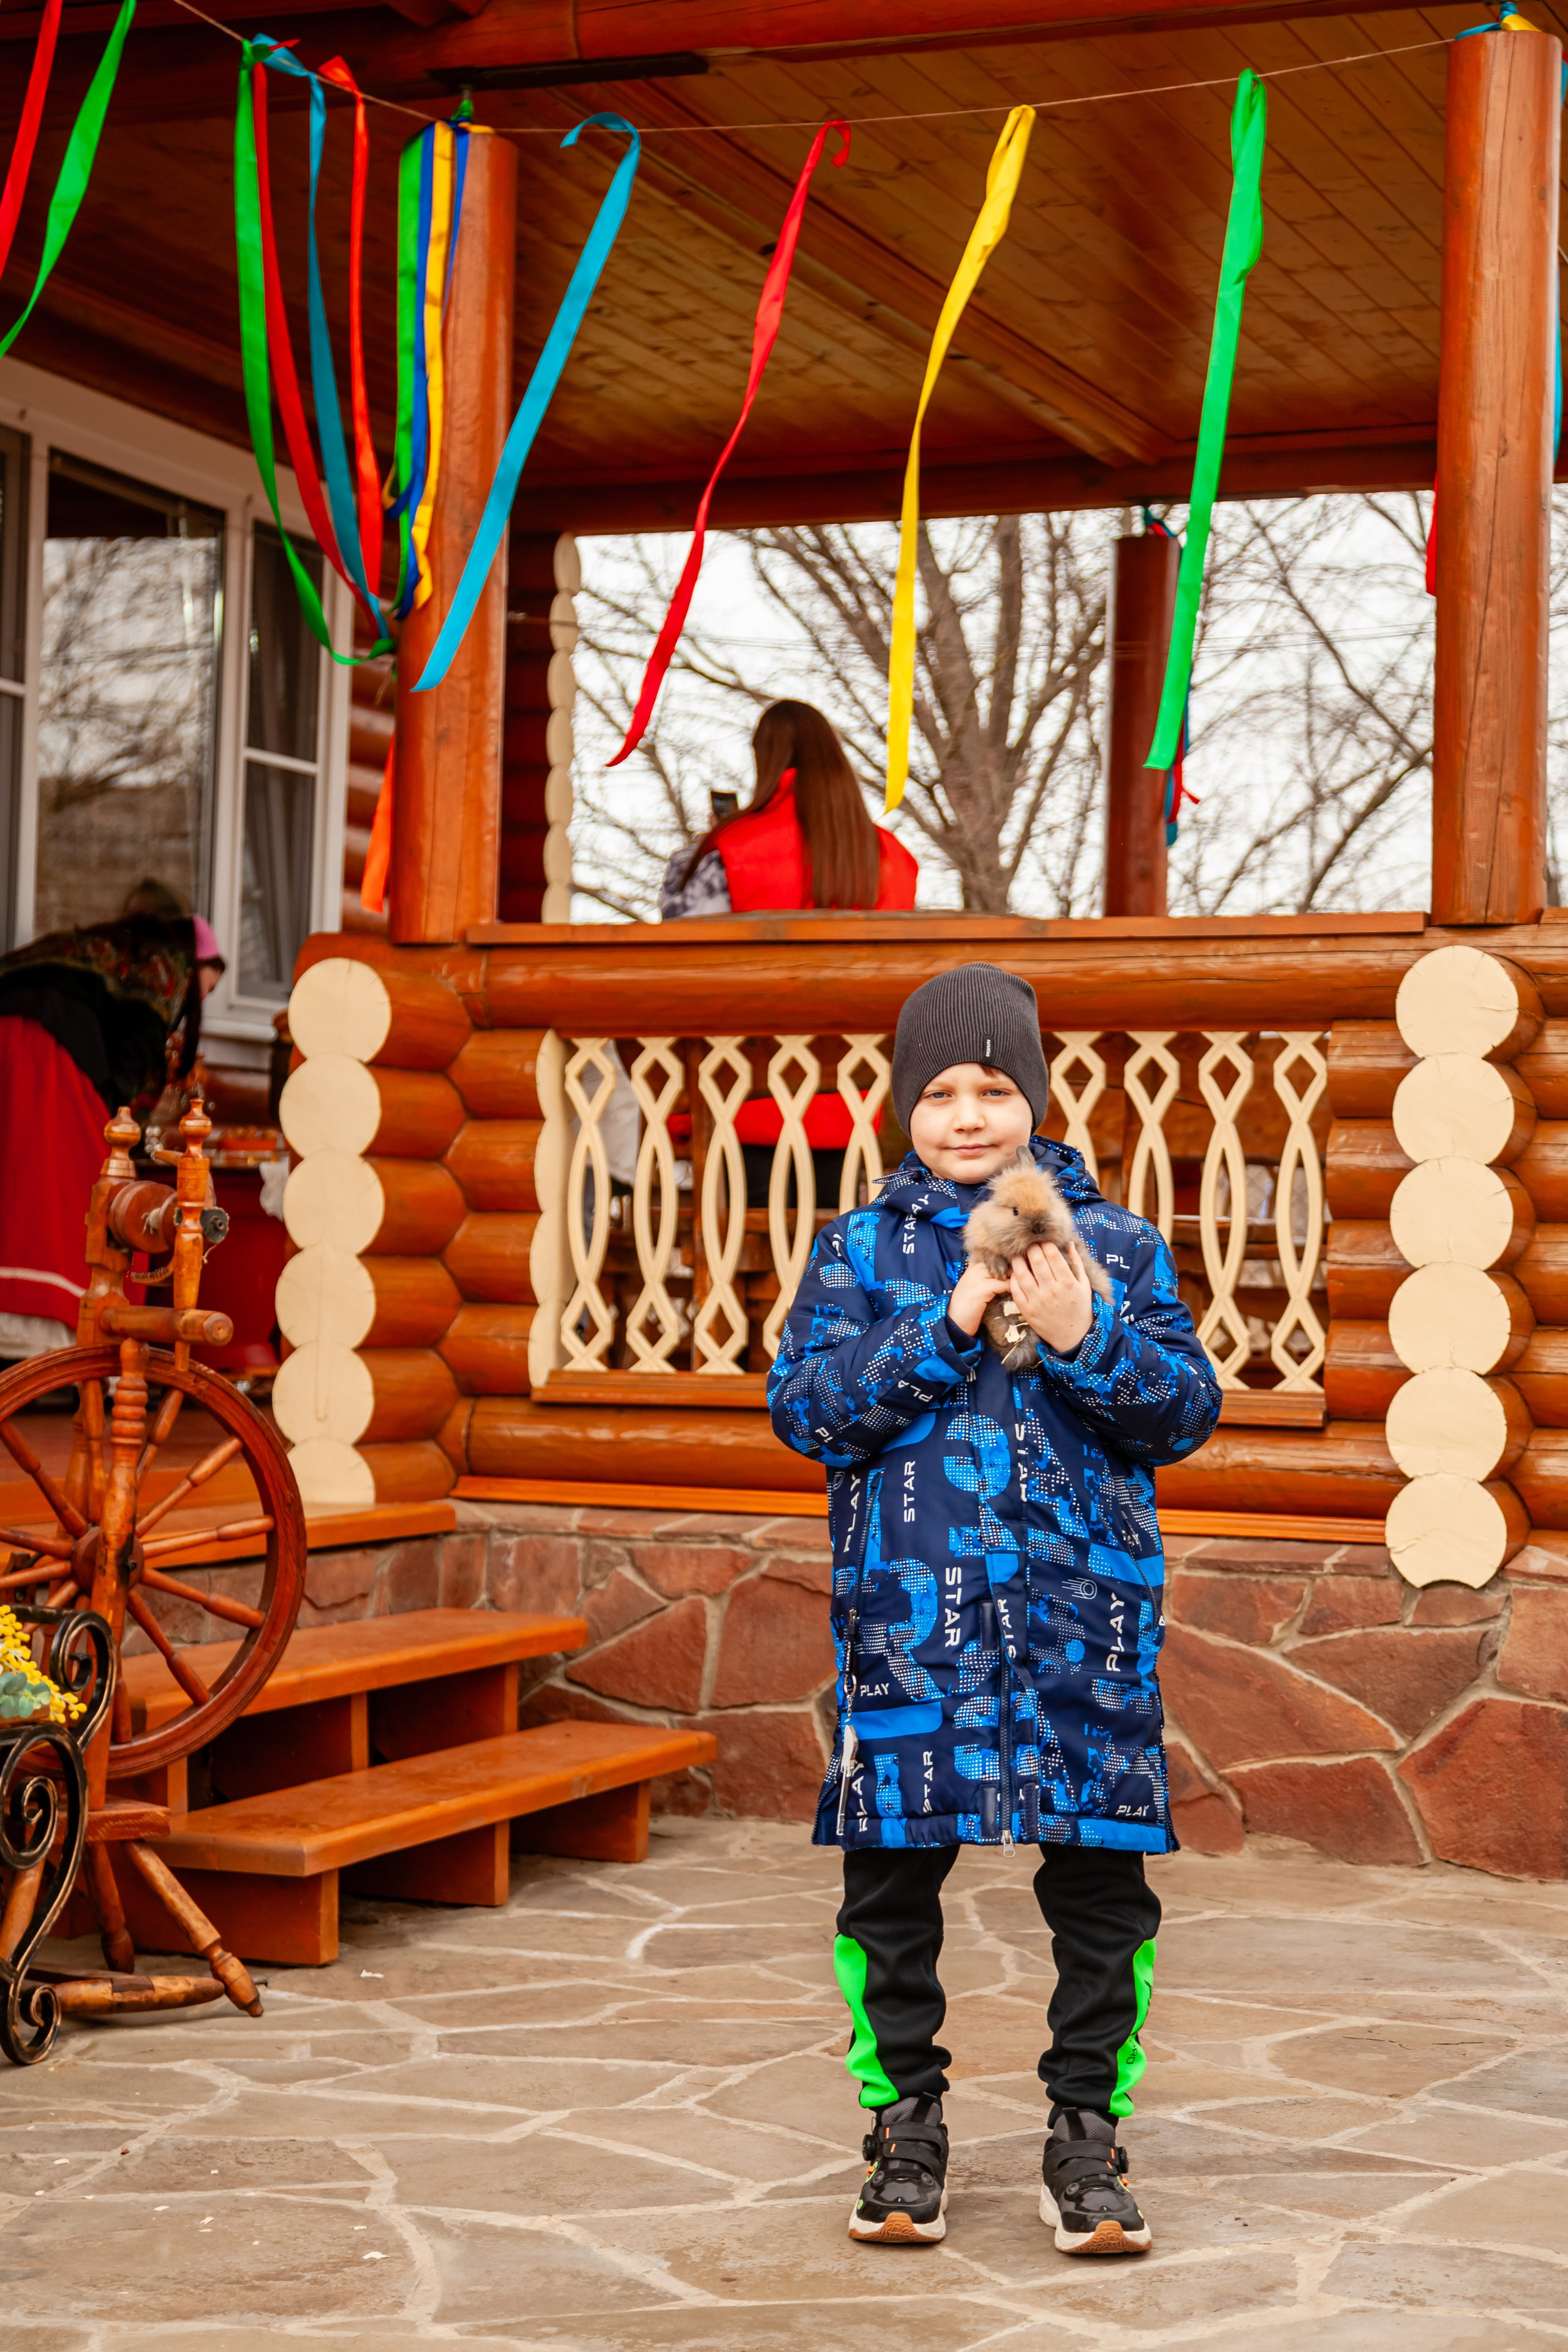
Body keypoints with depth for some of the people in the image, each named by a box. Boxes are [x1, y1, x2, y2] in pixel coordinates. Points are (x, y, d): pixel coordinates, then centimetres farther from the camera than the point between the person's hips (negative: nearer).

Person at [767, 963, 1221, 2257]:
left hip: (1085, 1612, 0)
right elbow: (804, 1406, -3)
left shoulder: (1118, 1245, 8)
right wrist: (948, 1324, -12)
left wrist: (1082, 1336, -13)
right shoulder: (860, 1250, 7)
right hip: (909, 1610, 0)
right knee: (893, 1879, 5)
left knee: (1102, 1882, 1)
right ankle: (907, 2129, 20)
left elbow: (1187, 1411, 4)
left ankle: (1086, 2135, 15)